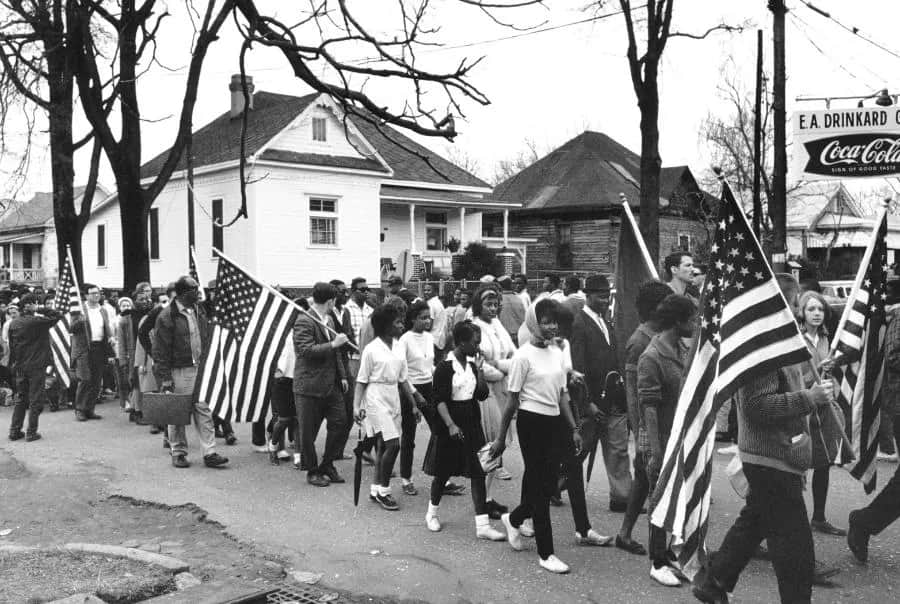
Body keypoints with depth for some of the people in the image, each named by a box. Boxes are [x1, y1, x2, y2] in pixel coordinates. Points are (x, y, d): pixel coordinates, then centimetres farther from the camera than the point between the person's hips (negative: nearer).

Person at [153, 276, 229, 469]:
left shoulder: (199, 311, 10)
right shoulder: (167, 316, -11)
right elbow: (160, 350, -11)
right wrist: (165, 377, -14)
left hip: (200, 368, 6)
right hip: (179, 371, -5)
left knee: (204, 410, 3)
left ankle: (209, 453, 4)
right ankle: (178, 453, 19)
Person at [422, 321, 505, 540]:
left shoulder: (471, 364, 7)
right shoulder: (445, 367, -13)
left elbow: (483, 394, 5)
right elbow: (440, 400, -16)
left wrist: (479, 370, -4)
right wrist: (451, 426, -22)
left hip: (471, 423, 6)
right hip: (449, 425, -6)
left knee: (478, 472, 0)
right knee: (443, 472, 9)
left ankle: (482, 525, 1)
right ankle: (432, 513, 33)